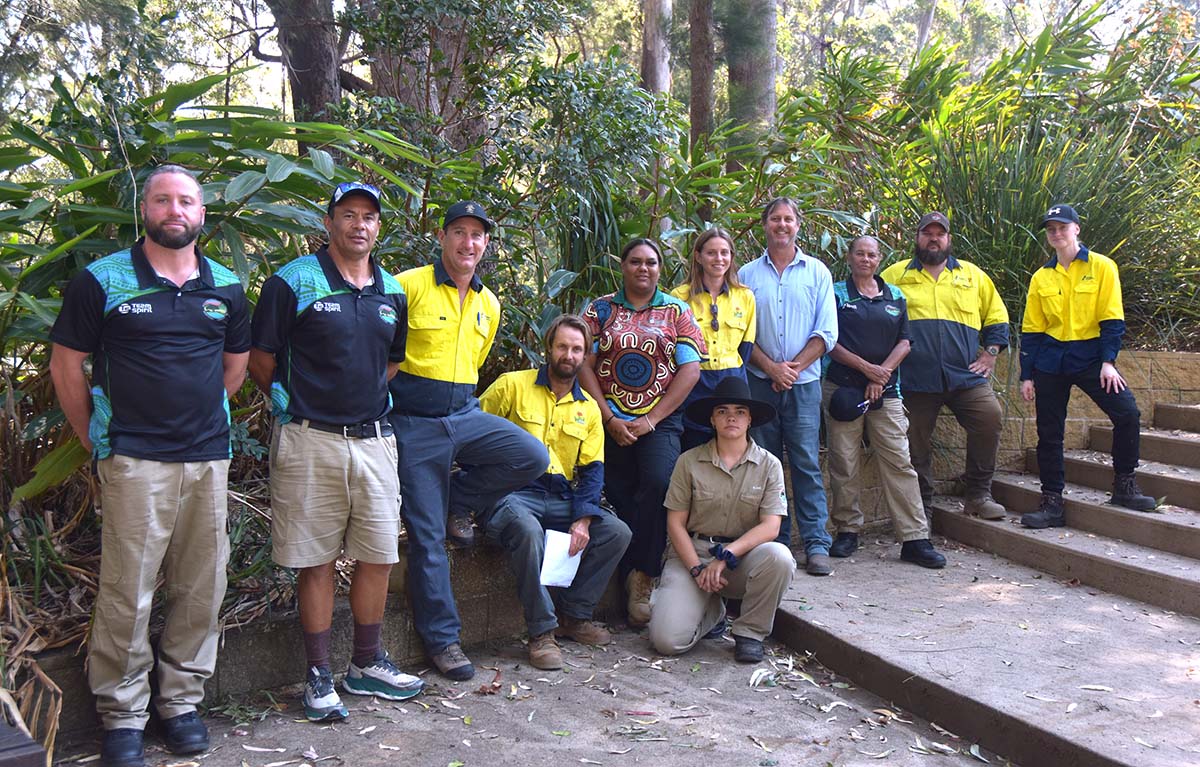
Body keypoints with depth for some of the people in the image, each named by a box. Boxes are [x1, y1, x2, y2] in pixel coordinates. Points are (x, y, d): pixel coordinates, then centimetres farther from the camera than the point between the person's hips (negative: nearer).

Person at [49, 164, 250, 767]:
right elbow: (65, 366, 3)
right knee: (126, 593, -2)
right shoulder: (102, 281, 0)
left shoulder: (225, 287, 10)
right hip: (135, 462, -4)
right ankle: (122, 715, 12)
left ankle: (181, 701, 23)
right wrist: (96, 443, 4)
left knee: (201, 588, 8)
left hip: (209, 458, 4)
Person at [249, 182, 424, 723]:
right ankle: (318, 675, 16)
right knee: (317, 561, 3)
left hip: (374, 439, 5)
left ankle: (367, 665, 25)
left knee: (378, 556, 8)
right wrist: (294, 407, 6)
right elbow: (262, 360, -1)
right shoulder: (293, 282, -4)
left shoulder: (392, 293, 12)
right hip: (312, 441, -5)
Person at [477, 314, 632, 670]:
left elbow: (591, 470, 9)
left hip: (560, 498, 5)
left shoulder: (588, 408, 14)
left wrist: (583, 519, -6)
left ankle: (575, 616, 4)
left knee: (617, 532, -10)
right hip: (511, 493, -5)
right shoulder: (513, 385, 0)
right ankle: (542, 631, -23)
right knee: (527, 529, -37)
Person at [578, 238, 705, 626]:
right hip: (610, 421, 2)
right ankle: (635, 579, 11)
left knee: (659, 483, -24)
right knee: (620, 497, -2)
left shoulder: (676, 311, 9)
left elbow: (690, 369, 1)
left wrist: (651, 420, -7)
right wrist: (609, 419, -8)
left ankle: (641, 576, -15)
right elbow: (584, 365, 2)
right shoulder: (600, 310, 10)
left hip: (661, 420, -1)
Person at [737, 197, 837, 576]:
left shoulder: (817, 272, 8)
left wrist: (794, 367, -9)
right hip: (759, 382, 1)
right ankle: (773, 542, 11)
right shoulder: (748, 274, 8)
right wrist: (771, 367, -10)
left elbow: (826, 332, 2)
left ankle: (816, 545, -3)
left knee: (806, 463, -4)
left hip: (804, 382, -1)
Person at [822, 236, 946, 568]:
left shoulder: (895, 297, 15)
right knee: (844, 464, 1)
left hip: (885, 391, 2)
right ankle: (847, 531, 15)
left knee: (899, 463, -3)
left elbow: (904, 342, 9)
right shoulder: (836, 293, 5)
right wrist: (866, 368, -10)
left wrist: (882, 374, -6)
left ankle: (914, 539, -2)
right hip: (844, 388, -2)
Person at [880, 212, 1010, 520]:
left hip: (966, 374, 1)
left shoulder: (973, 275, 15)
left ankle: (978, 494, 0)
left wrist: (990, 353, 6)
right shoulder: (895, 275, 9)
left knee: (990, 418, -15)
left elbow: (997, 317, 19)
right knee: (917, 442, 2)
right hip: (915, 378, -1)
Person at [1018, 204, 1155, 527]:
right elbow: (1031, 330, 8)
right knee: (1049, 433, 2)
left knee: (1127, 413, -18)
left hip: (1091, 358, -2)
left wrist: (1108, 361, -13)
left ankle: (1124, 485, 1)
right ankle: (1051, 502, 11)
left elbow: (1112, 318, -4)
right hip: (1050, 363, 2)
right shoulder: (1041, 277, 7)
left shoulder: (1102, 267, 0)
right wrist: (1027, 375, 4)